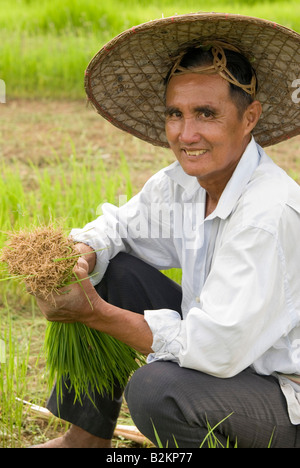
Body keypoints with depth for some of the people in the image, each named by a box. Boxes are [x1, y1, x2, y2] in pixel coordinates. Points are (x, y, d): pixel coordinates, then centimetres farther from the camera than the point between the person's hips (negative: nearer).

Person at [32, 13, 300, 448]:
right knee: (115, 268, 2)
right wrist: (84, 255, -12)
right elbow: (116, 226, 13)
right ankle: (86, 436, 11)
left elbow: (215, 349, -30)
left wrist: (94, 313, -24)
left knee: (155, 389, -33)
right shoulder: (179, 184, -2)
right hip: (222, 354, 8)